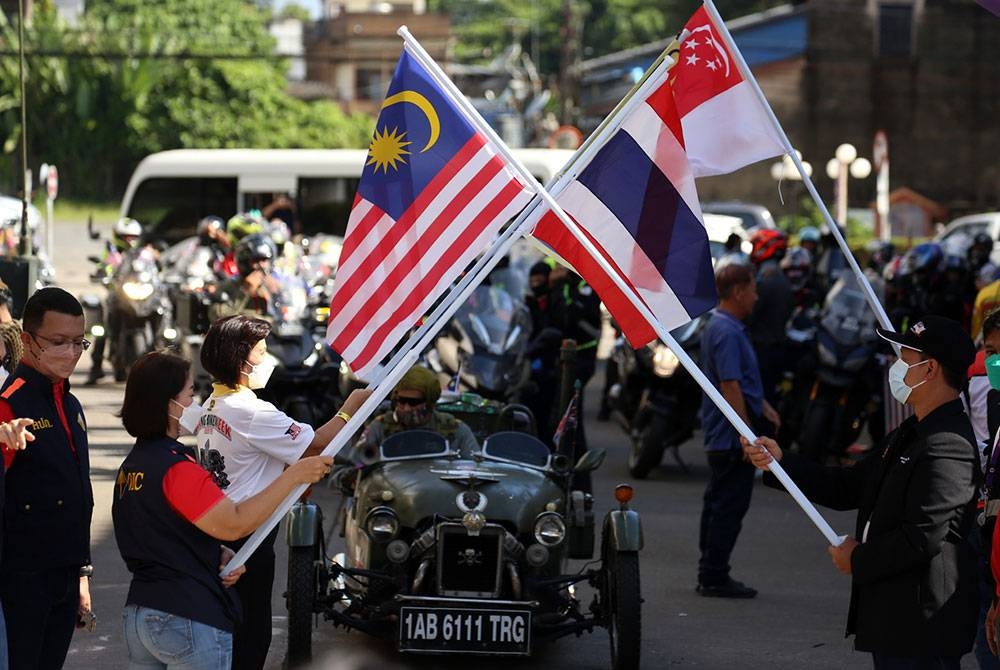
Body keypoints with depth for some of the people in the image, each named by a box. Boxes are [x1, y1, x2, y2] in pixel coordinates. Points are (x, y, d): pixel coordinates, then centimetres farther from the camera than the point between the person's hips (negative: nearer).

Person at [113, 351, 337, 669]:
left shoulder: (131, 466, 13)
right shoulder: (176, 468, -18)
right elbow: (233, 524, -24)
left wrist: (219, 556, 2)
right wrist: (294, 475, -20)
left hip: (138, 615, 9)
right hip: (189, 619, -9)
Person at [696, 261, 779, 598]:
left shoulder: (720, 326, 14)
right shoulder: (727, 332, -20)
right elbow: (730, 387, -24)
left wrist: (763, 406, 23)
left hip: (721, 435, 11)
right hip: (733, 435, -11)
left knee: (718, 503, 15)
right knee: (729, 507, -6)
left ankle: (711, 574, 21)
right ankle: (715, 577, -3)